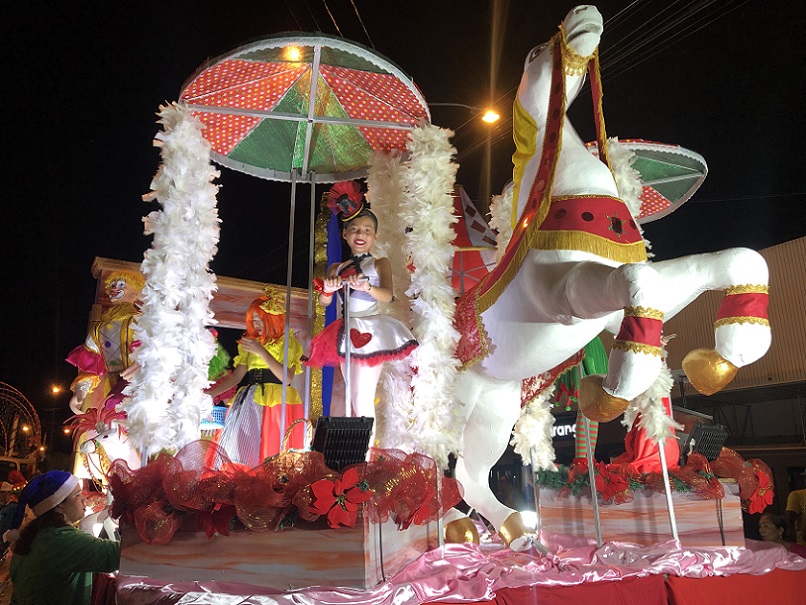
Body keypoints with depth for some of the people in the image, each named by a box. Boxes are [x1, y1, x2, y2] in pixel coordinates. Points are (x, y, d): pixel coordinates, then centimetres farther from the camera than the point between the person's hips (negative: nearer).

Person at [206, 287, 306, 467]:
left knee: (273, 454, -12)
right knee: (244, 450, -5)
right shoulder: (250, 343, 17)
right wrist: (211, 393, 0)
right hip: (251, 404, 5)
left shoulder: (289, 343, 4)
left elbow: (287, 377, -10)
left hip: (278, 404, -4)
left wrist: (262, 352, -15)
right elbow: (236, 376, 13)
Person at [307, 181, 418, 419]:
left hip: (371, 332, -5)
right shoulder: (336, 268, 12)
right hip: (346, 334, 5)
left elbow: (387, 295, -18)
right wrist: (328, 289, -22)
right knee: (355, 399, 10)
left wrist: (365, 286, -38)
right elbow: (324, 302, 1)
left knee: (364, 398, -11)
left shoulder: (380, 264, 0)